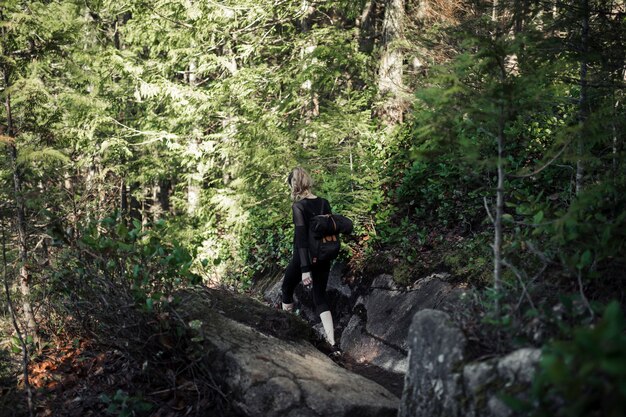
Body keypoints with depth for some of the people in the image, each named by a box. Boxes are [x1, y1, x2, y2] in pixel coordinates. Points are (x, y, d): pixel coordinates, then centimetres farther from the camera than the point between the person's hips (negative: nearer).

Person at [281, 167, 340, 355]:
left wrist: (305, 269, -23)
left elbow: (301, 238, -22)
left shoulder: (298, 207, -17)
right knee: (320, 298, 10)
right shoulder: (324, 203, 1)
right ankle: (333, 344, -3)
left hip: (302, 259, -5)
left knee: (287, 290, 21)